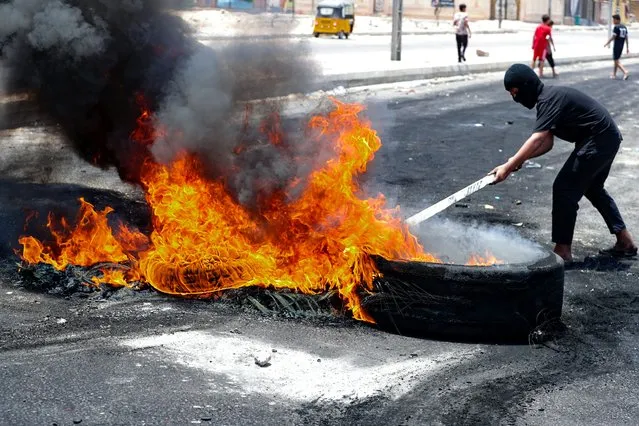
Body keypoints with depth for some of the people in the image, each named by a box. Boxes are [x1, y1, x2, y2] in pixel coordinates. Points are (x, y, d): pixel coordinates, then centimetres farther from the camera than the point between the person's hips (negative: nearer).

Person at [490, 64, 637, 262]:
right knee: (593, 189, 25)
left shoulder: (550, 99, -22)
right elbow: (546, 143, 6)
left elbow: (537, 140, -32)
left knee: (564, 189, -10)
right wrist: (519, 160, -9)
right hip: (607, 138, 11)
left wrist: (508, 167, -36)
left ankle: (562, 250, -4)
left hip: (599, 141, -11)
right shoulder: (548, 98, 10)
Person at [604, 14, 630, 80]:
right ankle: (614, 75, 21)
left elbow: (613, 37, -16)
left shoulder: (616, 27, -14)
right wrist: (627, 48, 13)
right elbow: (626, 38, 11)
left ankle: (625, 72, -17)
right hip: (621, 46, 8)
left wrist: (607, 44, -5)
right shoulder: (624, 27, 10)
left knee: (616, 61, -4)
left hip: (616, 46, -8)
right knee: (616, 60, 17)